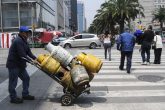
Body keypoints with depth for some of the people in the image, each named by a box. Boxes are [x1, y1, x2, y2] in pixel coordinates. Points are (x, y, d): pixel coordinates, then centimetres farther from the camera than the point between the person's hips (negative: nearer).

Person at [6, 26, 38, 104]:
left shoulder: (23, 41, 11)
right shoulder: (18, 41, -21)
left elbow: (28, 52, 9)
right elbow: (22, 55, -27)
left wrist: (35, 59, -2)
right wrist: (31, 60, -22)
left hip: (20, 64, 10)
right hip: (13, 64, -10)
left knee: (26, 78, 14)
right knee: (13, 82, 1)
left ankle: (25, 95, 25)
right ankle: (13, 98, 14)